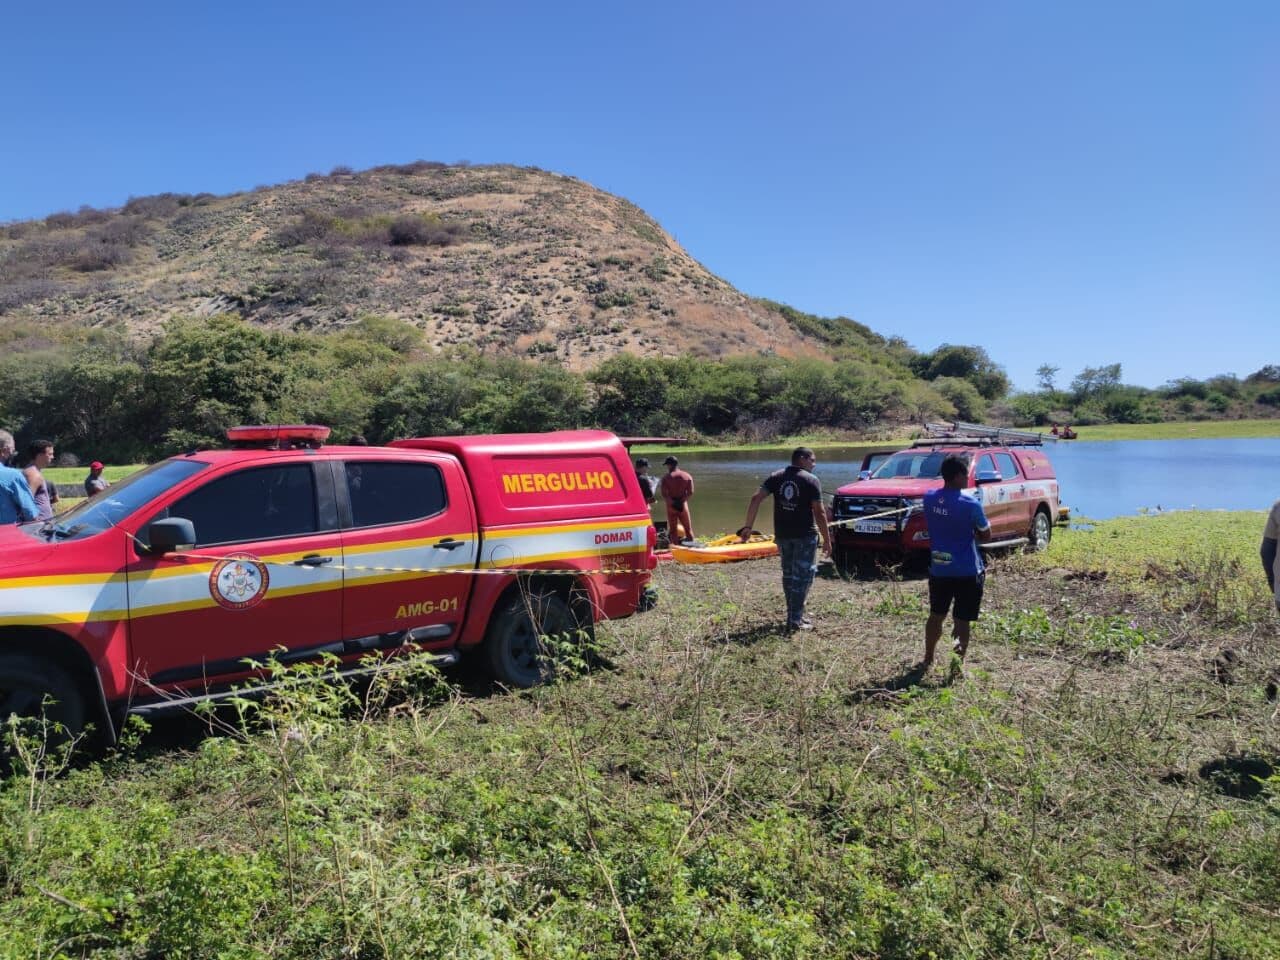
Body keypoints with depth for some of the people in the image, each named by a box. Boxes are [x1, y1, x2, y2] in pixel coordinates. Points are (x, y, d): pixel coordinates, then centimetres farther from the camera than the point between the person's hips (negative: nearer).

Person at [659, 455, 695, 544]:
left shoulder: (666, 478, -6)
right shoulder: (687, 476, 1)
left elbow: (664, 494, -14)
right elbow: (690, 493, -5)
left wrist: (672, 502, -8)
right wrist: (682, 501, -5)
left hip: (671, 506, -2)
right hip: (683, 505, 2)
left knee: (672, 529, 6)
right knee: (688, 528, 13)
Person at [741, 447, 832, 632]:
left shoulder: (776, 477, 5)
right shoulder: (812, 480, -8)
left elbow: (756, 499, -6)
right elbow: (819, 513, -11)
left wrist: (747, 526, -4)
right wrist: (827, 540, -5)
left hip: (782, 534, 5)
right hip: (805, 535, -5)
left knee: (788, 574, 17)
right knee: (803, 575, 1)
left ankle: (794, 614, 24)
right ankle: (795, 620, -2)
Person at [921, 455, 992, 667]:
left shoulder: (929, 498, -3)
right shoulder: (970, 503, -18)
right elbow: (985, 535, -7)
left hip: (938, 568, 5)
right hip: (967, 571, -5)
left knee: (936, 615, 19)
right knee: (962, 620, 4)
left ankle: (928, 659, 30)